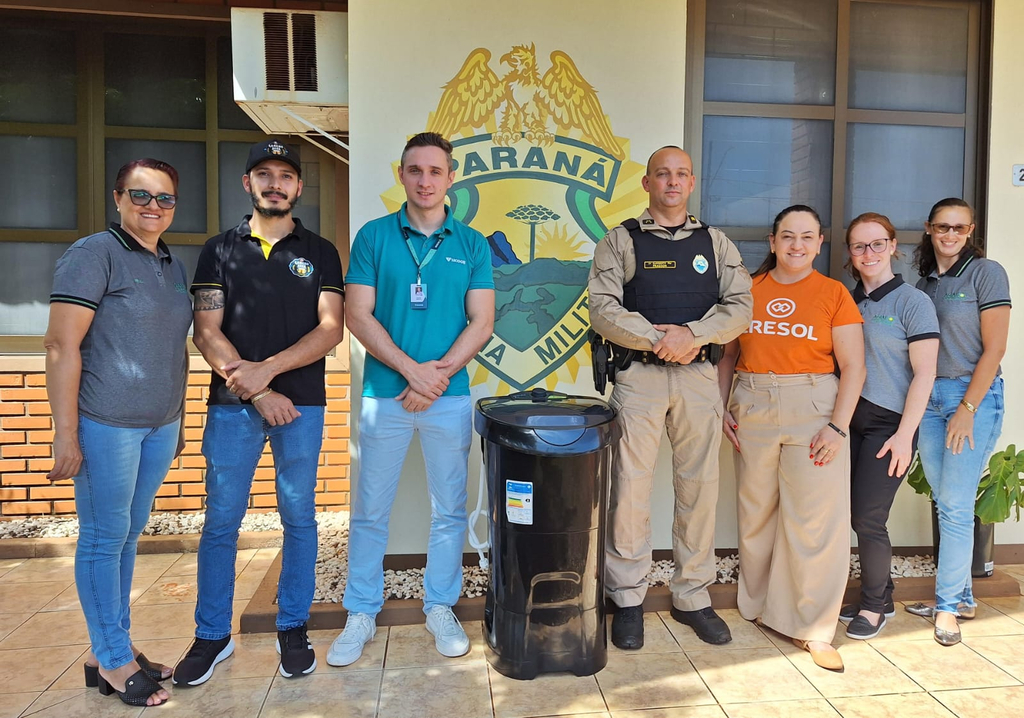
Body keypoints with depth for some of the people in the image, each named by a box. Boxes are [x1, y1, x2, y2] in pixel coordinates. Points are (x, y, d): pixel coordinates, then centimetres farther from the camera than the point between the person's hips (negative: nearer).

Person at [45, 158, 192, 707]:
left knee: (129, 534, 15)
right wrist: (65, 434, -16)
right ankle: (110, 659, 18)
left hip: (160, 425, 7)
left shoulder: (173, 266, 13)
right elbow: (62, 346, -13)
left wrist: (177, 419, 18)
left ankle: (116, 645, 29)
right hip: (106, 424, -7)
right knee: (103, 537, 5)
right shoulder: (93, 255, -8)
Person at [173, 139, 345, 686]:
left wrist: (268, 368, -14)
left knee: (299, 518, 7)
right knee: (220, 522, 6)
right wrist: (255, 392, -10)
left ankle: (292, 628, 22)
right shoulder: (220, 250, 9)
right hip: (231, 405, 1)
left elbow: (331, 328, -3)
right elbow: (206, 332, 0)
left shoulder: (320, 252, 8)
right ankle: (212, 636, 21)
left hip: (302, 403, 0)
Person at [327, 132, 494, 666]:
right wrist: (411, 369, -14)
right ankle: (361, 614, 24)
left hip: (450, 396, 1)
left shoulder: (472, 244, 5)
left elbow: (481, 324, 0)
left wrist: (438, 375, -12)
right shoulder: (373, 237, 3)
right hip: (384, 393, -1)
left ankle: (440, 607, 28)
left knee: (449, 509, 10)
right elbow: (358, 316, -4)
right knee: (370, 510, 7)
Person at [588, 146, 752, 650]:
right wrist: (660, 340, -14)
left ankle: (692, 597, 22)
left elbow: (739, 307, 4)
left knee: (699, 488, 6)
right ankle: (627, 599, 13)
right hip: (638, 376, -2)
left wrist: (691, 335, -12)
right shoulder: (621, 241, 6)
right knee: (630, 487, -2)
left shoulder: (716, 243, 14)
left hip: (699, 377, 3)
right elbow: (603, 308, -5)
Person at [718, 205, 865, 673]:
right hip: (753, 407, 2)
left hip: (813, 410, -2)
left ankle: (812, 629, 11)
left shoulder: (833, 293, 3)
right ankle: (757, 606, 28)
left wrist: (838, 427, -10)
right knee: (755, 515, 9)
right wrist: (723, 408, 2)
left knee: (815, 520, -2)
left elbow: (853, 367, -1)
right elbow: (728, 355, 12)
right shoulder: (749, 289, 8)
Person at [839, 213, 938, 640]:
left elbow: (924, 374, -9)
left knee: (867, 518, -5)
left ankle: (874, 606, 16)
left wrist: (905, 435, -14)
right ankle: (881, 598, 26)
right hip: (850, 420, 5)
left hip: (888, 424, -5)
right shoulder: (847, 301, 11)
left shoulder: (912, 302, -4)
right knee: (853, 515, 7)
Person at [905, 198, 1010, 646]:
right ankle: (961, 597, 22)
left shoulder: (986, 273, -4)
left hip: (973, 395, -5)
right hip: (929, 398, 6)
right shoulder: (924, 282, 13)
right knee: (945, 504, 10)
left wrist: (967, 409, -14)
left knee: (955, 505, -5)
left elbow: (994, 349, -9)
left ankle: (948, 604, 7)